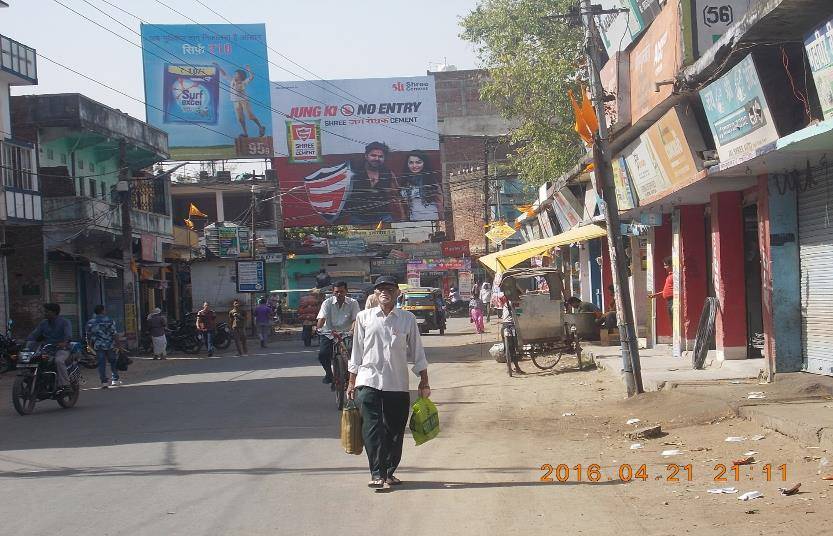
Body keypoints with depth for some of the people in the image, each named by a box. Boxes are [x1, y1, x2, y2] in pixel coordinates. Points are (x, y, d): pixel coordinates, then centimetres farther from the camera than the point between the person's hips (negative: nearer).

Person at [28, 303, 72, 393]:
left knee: (59, 361, -38)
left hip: (61, 349, -6)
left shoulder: (64, 322, -2)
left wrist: (65, 342, -42)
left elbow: (68, 334, -20)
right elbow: (34, 334, 7)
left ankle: (64, 384, -33)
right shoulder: (43, 323, 17)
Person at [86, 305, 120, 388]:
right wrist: (117, 343, -1)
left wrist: (91, 345, 17)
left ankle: (104, 381, -2)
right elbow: (114, 333, -7)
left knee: (101, 363, 3)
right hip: (109, 344, -1)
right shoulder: (109, 320, -3)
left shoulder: (90, 322, 4)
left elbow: (88, 335, 7)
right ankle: (115, 379, 14)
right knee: (113, 362, 12)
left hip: (98, 346, 1)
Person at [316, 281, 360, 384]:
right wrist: (319, 328, -34)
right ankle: (328, 373, 11)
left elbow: (355, 319, -11)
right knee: (322, 354, -18)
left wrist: (353, 330, -31)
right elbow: (322, 318, -14)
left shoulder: (353, 303, -1)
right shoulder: (327, 303, -1)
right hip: (329, 334, 0)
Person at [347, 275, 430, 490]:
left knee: (395, 430, 5)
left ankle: (389, 472, 17)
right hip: (369, 380, -1)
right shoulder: (364, 317, 6)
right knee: (372, 428, -9)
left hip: (398, 383, 1)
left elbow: (417, 351, 9)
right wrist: (352, 382, 11)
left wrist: (424, 381, 7)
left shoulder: (407, 319, 5)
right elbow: (357, 351, 11)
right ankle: (377, 474, -8)